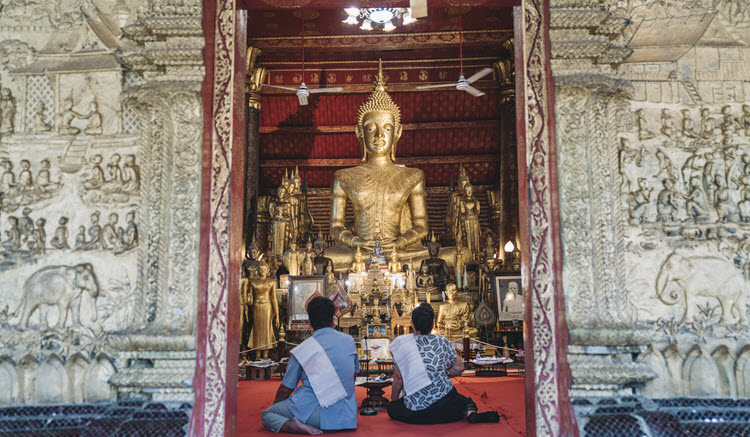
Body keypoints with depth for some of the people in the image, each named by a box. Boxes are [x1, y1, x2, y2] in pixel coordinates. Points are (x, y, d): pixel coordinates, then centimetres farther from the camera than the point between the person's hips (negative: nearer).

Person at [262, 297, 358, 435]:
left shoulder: (302, 350, -5)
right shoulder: (349, 341, 4)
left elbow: (286, 389, 2)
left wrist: (276, 403, 23)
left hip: (315, 414, -6)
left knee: (266, 414, 11)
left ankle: (291, 425, -16)